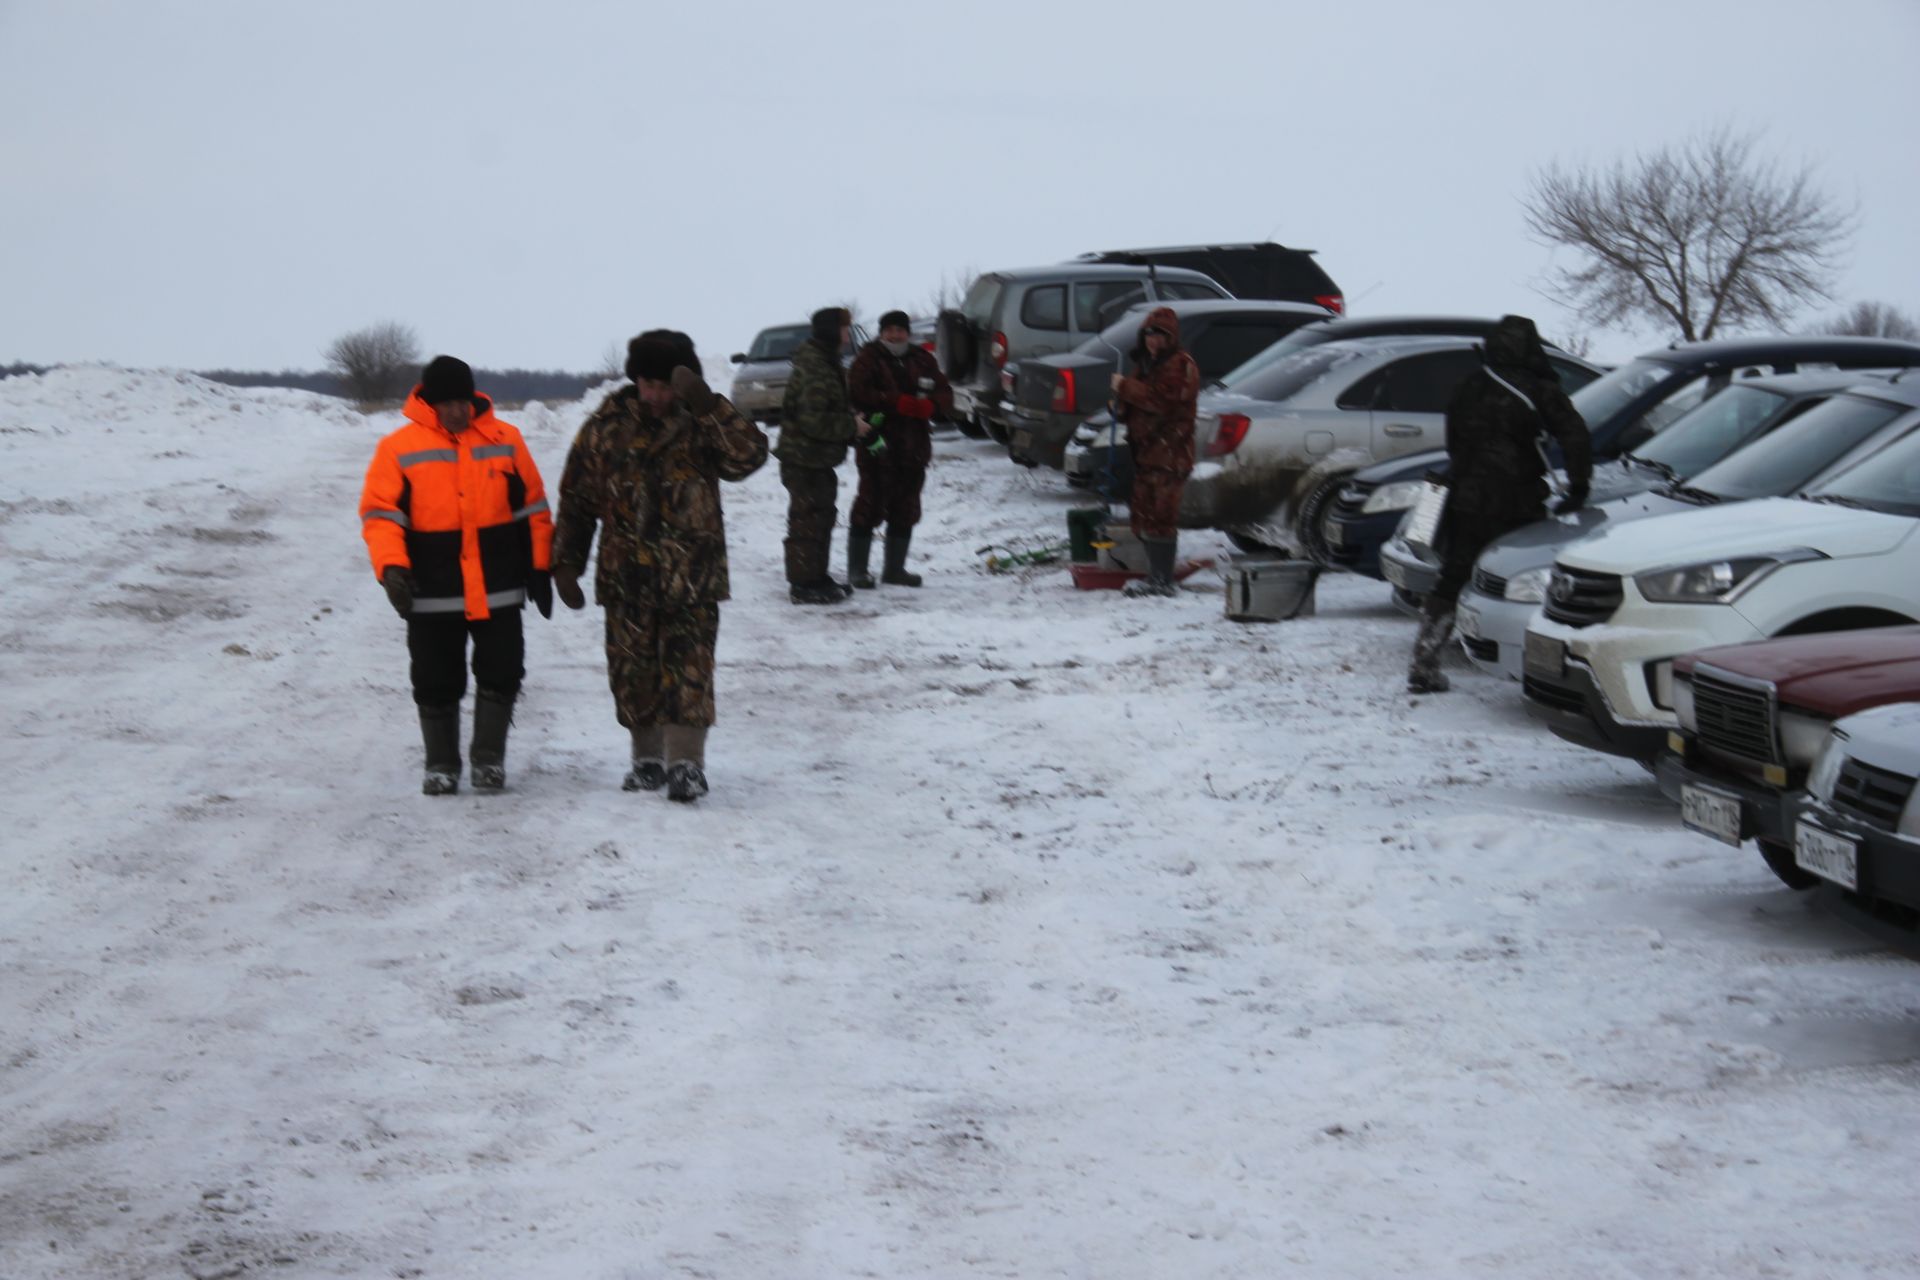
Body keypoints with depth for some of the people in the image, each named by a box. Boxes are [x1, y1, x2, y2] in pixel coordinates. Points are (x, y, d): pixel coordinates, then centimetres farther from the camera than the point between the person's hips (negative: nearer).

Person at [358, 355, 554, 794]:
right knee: (437, 684, 5)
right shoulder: (399, 448, -2)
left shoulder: (505, 440, 5)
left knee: (501, 674, 0)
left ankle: (488, 758, 15)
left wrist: (539, 568, 8)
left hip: (499, 592, 1)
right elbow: (379, 513, -4)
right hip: (432, 594, -1)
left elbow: (532, 507, 11)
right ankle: (441, 765, 19)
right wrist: (391, 567, -18)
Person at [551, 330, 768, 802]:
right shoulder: (607, 426, 2)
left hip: (691, 578, -2)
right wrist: (566, 564, 6)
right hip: (626, 575, 2)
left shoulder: (702, 424, -3)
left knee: (688, 671, -9)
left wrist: (706, 404, -30)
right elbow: (577, 499, 8)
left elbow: (749, 455, -23)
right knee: (632, 672, 8)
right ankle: (648, 759, 23)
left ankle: (686, 764, -8)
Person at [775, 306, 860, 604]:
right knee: (808, 522, -6)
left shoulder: (825, 362, 14)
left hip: (816, 459, 11)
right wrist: (852, 427, -17)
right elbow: (813, 419, -27)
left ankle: (816, 578, 26)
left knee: (820, 518, 17)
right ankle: (804, 585, -1)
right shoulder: (814, 369, -21)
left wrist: (852, 425, 7)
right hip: (805, 459, -11)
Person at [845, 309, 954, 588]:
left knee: (905, 511, 11)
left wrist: (928, 406, -15)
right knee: (870, 506, -7)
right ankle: (856, 570, -2)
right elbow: (858, 393, -16)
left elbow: (945, 395, 7)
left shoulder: (923, 360, 11)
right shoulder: (869, 359, -2)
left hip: (914, 448, 5)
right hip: (878, 446, -5)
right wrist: (897, 403, -21)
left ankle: (895, 568, 21)